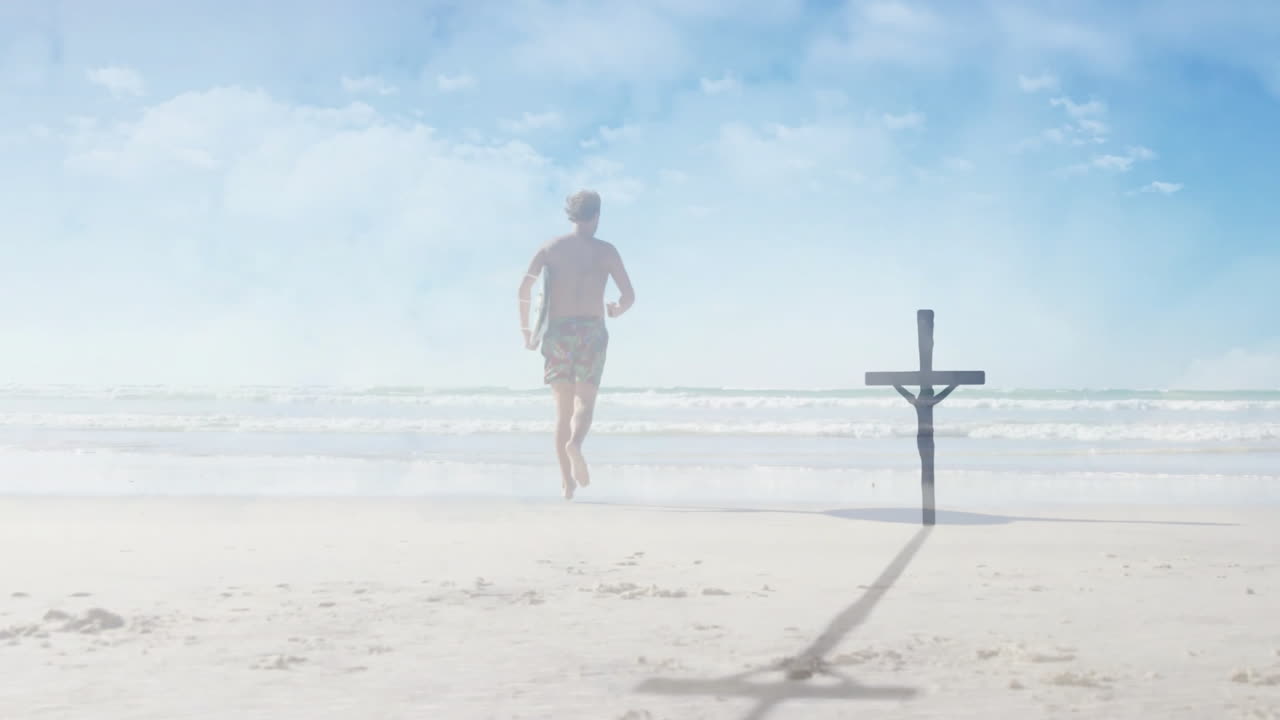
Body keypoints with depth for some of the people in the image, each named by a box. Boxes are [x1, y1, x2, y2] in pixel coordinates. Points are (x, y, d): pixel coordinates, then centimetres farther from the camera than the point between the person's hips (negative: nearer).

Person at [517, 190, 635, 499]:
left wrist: (526, 330, 5)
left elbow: (524, 288, -4)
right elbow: (629, 296, -1)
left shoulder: (550, 248, 8)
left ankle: (567, 481, 4)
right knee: (583, 404, -3)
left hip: (557, 332, 2)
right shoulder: (605, 251, 3)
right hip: (591, 331, -2)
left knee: (563, 409, 8)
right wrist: (615, 310, 21)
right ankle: (575, 443, -36)